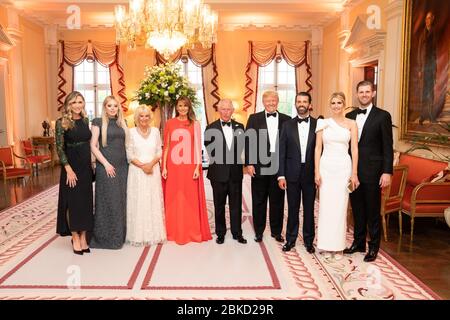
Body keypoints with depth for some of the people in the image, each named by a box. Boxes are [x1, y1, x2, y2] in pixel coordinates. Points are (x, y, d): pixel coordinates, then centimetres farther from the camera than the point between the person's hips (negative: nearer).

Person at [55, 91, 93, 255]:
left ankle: (83, 237, 19)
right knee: (73, 201, 2)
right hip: (72, 167, -5)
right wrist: (69, 169, -17)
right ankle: (75, 238, 14)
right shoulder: (62, 122, -7)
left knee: (86, 201, 8)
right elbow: (60, 148, -11)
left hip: (86, 166, 5)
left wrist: (91, 164, 9)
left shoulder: (85, 120, 8)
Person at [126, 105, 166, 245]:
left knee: (154, 202, 6)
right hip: (137, 172, -2)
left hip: (153, 171, 2)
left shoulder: (155, 131, 7)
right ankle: (138, 235, 9)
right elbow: (129, 154, -2)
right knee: (138, 203, 0)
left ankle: (155, 234, 15)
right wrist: (142, 165, -13)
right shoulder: (131, 132, 0)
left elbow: (159, 152, 6)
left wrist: (151, 164, -10)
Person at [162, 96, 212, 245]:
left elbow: (198, 146, 2)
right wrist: (164, 167, 2)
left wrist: (197, 167, -6)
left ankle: (193, 232, 15)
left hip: (189, 167, -1)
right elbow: (166, 147, 8)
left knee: (191, 199, 3)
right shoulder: (169, 123, 8)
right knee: (174, 200, 6)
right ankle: (174, 232, 18)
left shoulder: (195, 124, 5)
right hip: (173, 167, 1)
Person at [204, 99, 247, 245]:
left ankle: (237, 233, 22)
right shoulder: (211, 128, -3)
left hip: (235, 172, 2)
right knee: (219, 205, 10)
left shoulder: (239, 127, 4)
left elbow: (242, 146, 8)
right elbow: (208, 148, -2)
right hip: (218, 172, -2)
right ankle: (220, 233, 24)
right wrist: (217, 160, -3)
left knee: (236, 205, 10)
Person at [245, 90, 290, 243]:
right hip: (259, 166, -1)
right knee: (259, 201, 8)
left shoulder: (286, 120, 6)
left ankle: (276, 231, 25)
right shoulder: (254, 118, 4)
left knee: (277, 201, 10)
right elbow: (248, 142, -1)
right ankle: (258, 231, 22)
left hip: (279, 166, 1)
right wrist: (248, 163, -8)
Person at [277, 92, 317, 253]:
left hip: (310, 174, 0)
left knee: (309, 209, 10)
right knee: (292, 209, 10)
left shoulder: (318, 124, 1)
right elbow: (282, 152, 1)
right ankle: (290, 239, 23)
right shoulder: (288, 125, 3)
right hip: (292, 174, 1)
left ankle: (309, 241, 24)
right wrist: (281, 175, -4)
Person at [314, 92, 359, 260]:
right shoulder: (323, 123, 6)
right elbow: (318, 148, 4)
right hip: (326, 166, 1)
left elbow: (354, 149, 2)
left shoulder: (351, 124, 5)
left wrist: (354, 173, -3)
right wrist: (317, 172, -2)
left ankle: (338, 246, 13)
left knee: (340, 206, 2)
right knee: (325, 206, 2)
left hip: (343, 167, -1)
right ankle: (327, 246, 14)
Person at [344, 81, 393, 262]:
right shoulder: (349, 116, 9)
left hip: (372, 172, -4)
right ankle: (358, 242, 27)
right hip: (353, 171, 4)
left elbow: (387, 147, -6)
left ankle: (373, 247, 20)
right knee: (357, 210, 13)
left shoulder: (382, 116, -3)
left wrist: (387, 172, -12)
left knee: (373, 211, 6)